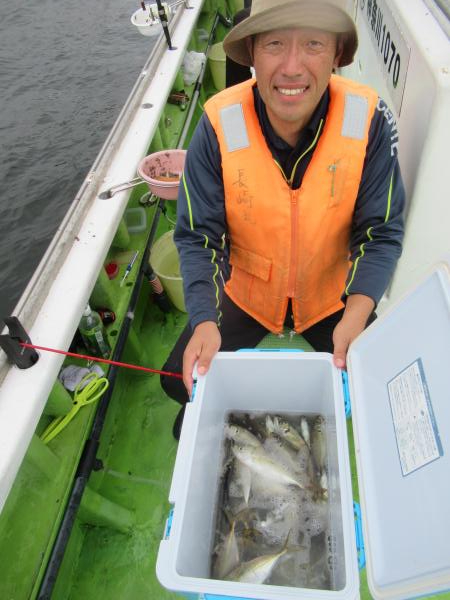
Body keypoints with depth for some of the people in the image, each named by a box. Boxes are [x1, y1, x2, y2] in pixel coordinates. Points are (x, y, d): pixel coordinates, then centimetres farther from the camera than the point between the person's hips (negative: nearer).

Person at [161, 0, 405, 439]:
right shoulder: (219, 125, -21)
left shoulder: (368, 119, -20)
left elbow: (382, 232, -14)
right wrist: (204, 321, -31)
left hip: (333, 294, 1)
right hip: (245, 291, 0)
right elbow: (197, 236, -17)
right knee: (182, 381, -5)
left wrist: (357, 314, -30)